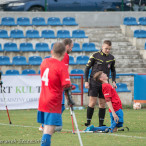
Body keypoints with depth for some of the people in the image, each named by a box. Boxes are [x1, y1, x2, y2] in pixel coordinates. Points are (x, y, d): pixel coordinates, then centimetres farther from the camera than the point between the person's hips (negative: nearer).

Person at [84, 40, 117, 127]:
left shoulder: (111, 58, 6)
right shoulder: (95, 56, -5)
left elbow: (113, 70, 19)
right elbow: (87, 68, 1)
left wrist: (114, 81, 7)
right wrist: (86, 81, -5)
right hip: (94, 83, -3)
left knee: (103, 103, 3)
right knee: (92, 102, -9)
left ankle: (101, 124, 8)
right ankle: (88, 123, -3)